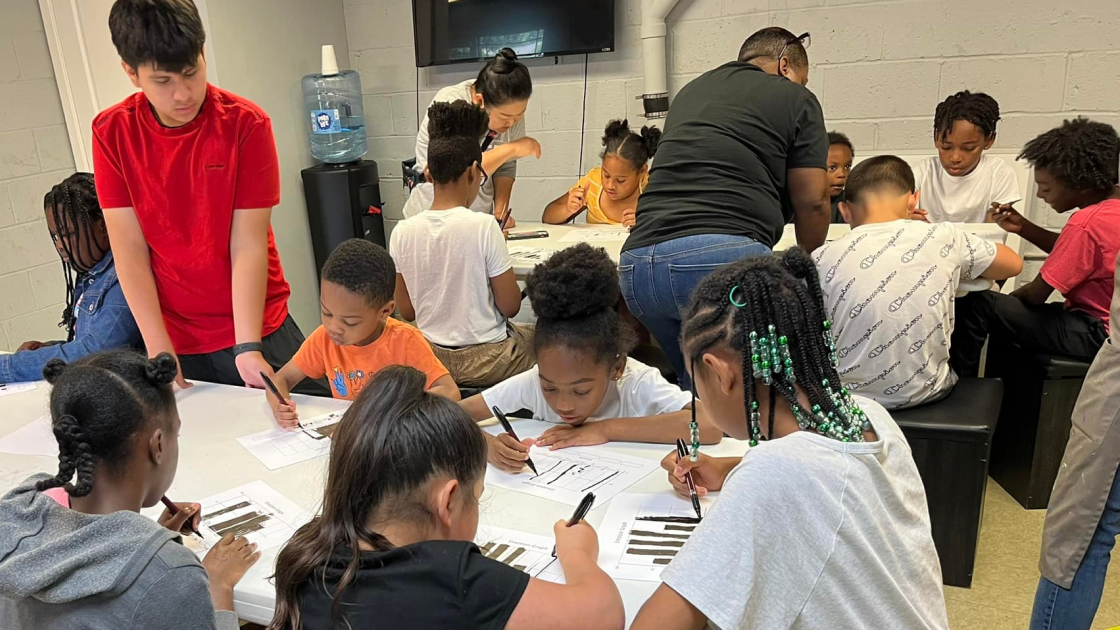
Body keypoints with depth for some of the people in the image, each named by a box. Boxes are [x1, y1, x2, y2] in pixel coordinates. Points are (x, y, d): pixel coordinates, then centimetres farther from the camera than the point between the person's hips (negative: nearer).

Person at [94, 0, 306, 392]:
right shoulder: (112, 132, -5)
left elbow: (248, 245, -14)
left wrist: (247, 347, -22)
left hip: (255, 330, -2)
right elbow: (129, 250, -6)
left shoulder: (246, 124, -13)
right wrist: (159, 350, -14)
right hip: (174, 338, 2)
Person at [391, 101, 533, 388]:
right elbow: (510, 306, -13)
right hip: (486, 360, -5)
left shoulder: (402, 232, -8)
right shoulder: (484, 227, -21)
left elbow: (406, 310, 1)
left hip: (431, 358, 5)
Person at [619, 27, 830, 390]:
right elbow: (811, 202, 10)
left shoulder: (689, 92, 30)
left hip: (636, 262, 7)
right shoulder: (795, 98, 13)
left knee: (693, 384, 22)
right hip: (726, 258, -6)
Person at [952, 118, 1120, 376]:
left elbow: (1036, 294, -19)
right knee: (1003, 313, 25)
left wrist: (1004, 301, 1)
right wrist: (1023, 227, 2)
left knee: (974, 305, -15)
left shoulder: (1086, 222, -26)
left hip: (1095, 335, -10)